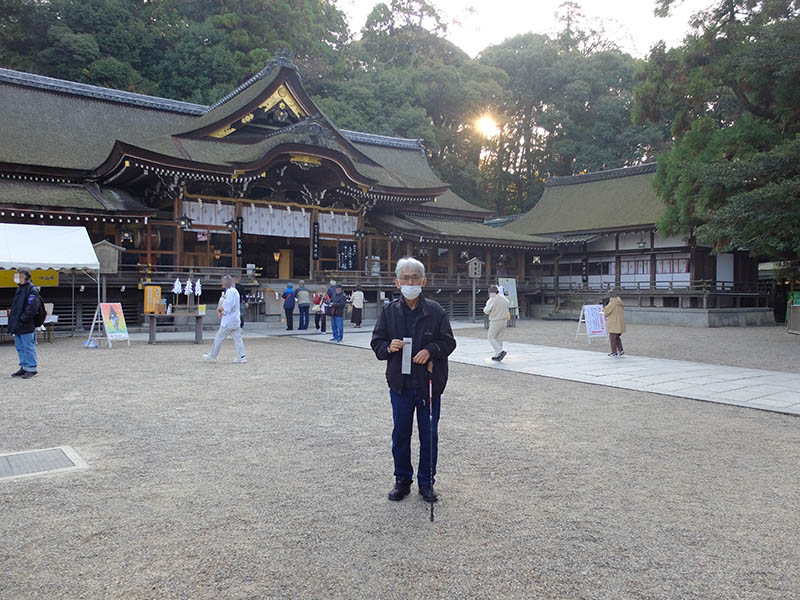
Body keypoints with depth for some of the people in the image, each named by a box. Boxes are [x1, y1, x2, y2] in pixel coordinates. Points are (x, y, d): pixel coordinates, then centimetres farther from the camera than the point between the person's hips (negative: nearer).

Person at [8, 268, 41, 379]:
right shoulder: (19, 289, 17)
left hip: (26, 326, -9)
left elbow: (32, 307, -20)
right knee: (20, 347, 14)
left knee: (29, 347, -5)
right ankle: (24, 367, 22)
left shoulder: (32, 289, -12)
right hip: (17, 326, 10)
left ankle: (32, 369, 2)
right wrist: (12, 320, 15)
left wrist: (22, 319, -21)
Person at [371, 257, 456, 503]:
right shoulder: (389, 311, 1)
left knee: (429, 435, 9)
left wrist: (430, 350, -17)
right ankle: (402, 480, 29)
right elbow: (376, 343, 6)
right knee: (400, 434, 11)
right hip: (400, 384, 1)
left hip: (430, 384, -1)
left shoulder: (435, 311, -3)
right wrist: (388, 347, -16)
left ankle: (426, 481, 26)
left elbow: (448, 342, 0)